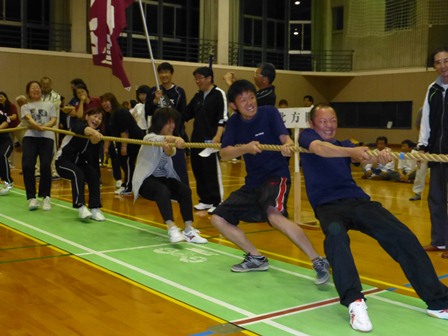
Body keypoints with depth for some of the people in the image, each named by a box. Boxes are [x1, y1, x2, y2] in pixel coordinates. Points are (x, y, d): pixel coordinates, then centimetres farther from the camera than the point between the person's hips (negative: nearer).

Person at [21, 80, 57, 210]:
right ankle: (32, 198, -3)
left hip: (47, 137, 0)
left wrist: (46, 125, -17)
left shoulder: (49, 105, 22)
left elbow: (54, 120, 7)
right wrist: (37, 126, -28)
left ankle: (45, 197, 3)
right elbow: (28, 118, -5)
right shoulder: (25, 107, 17)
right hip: (30, 137, 0)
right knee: (27, 166, -16)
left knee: (45, 166, -14)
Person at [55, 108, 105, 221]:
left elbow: (94, 160, 2)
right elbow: (81, 129, -44)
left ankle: (95, 209, -15)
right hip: (63, 160, -5)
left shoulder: (97, 136, -1)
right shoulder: (77, 123, -15)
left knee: (94, 176, -19)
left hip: (79, 162, 5)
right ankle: (80, 206, -36)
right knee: (77, 173, -32)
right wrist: (92, 131, -65)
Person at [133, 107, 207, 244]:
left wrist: (170, 149, -45)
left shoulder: (170, 141, 8)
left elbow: (171, 152, -19)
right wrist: (174, 139, -60)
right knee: (163, 190, -37)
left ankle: (189, 230, -25)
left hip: (164, 178, 6)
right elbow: (159, 139, -37)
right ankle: (172, 228, -47)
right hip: (146, 180, -6)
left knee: (185, 189, -22)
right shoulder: (150, 138, -10)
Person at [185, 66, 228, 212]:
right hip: (197, 139, 8)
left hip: (211, 139, -7)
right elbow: (186, 114, 21)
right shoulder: (198, 96, 16)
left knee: (212, 172, -5)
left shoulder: (218, 94, -6)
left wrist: (218, 136, -21)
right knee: (198, 170, 9)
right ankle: (205, 200, 20)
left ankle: (217, 202, 4)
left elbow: (223, 117, -13)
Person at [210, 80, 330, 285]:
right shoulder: (234, 122, 3)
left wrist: (288, 145, -44)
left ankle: (318, 262, -29)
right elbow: (224, 153, -10)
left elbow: (285, 137, -19)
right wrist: (245, 148, -30)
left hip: (276, 176, -6)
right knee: (218, 219, 4)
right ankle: (256, 258, 15)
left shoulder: (269, 112, -7)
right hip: (253, 182, 7)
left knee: (274, 216, -35)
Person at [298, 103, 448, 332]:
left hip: (358, 200, 4)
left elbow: (363, 157, 1)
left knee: (403, 235, -16)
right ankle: (354, 301, -38)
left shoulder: (344, 145, 24)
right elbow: (320, 149, -15)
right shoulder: (307, 136, 11)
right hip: (328, 205, -4)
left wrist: (379, 157, -25)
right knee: (335, 233, -39)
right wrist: (352, 151, -34)